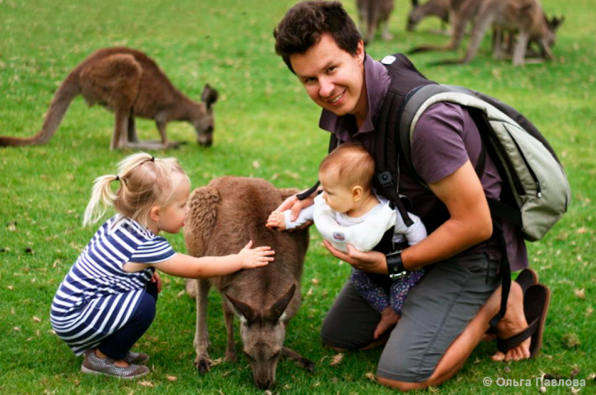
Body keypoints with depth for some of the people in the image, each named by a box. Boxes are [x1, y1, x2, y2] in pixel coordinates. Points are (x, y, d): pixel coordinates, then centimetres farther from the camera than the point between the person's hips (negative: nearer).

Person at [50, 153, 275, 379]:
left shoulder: (121, 223, 1)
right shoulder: (145, 247, -24)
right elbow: (197, 268, -14)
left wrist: (147, 269, 8)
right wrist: (240, 260, -3)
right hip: (73, 321, -9)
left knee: (149, 286, 10)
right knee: (143, 305, -24)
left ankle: (105, 347, 15)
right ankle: (101, 358, -3)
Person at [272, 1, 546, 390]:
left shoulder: (421, 117, -35)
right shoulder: (345, 101, -8)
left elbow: (474, 224, -27)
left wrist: (393, 265, -18)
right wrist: (314, 202, -5)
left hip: (471, 244, -8)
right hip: (414, 231, 9)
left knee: (401, 374, -18)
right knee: (338, 337, 13)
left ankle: (497, 303, 3)